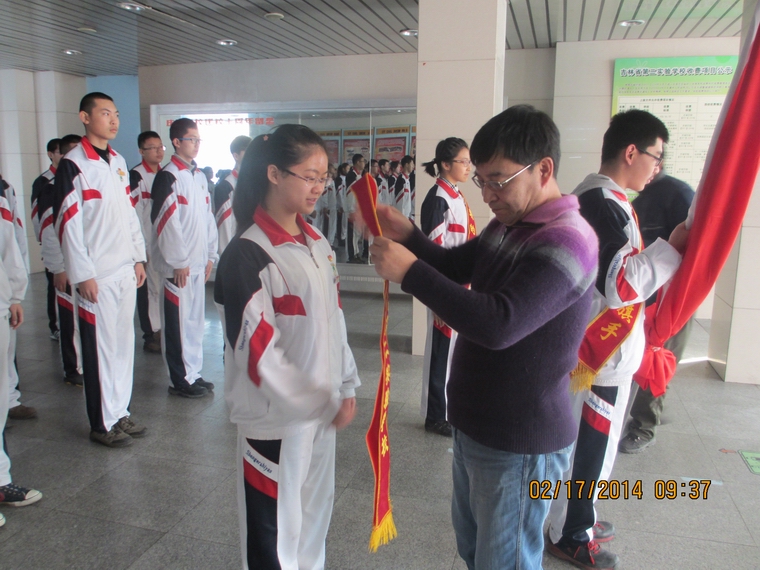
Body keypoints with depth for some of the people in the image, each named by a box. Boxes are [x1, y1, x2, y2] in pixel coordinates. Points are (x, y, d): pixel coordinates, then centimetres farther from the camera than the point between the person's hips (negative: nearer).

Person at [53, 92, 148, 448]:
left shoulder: (118, 162, 13)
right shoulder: (72, 165, -8)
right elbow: (67, 223, -12)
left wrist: (138, 257, 12)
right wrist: (83, 274, -14)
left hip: (125, 271, 7)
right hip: (97, 275, -6)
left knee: (124, 343, 12)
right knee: (100, 349, 2)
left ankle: (120, 413, 25)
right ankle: (102, 424, 16)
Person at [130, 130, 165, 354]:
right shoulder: (136, 176, -9)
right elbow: (134, 214, -12)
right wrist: (141, 246, -12)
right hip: (148, 243, -6)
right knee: (151, 288, -1)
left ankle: (164, 330, 23)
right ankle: (151, 335, 10)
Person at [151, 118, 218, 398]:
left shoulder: (200, 176, 14)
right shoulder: (168, 176, -9)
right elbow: (165, 222, -14)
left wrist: (210, 254, 12)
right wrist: (178, 262, -14)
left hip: (198, 262, 7)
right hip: (179, 264, -7)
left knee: (196, 317, 13)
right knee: (179, 320, 0)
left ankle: (194, 373, 24)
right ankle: (181, 380, 11)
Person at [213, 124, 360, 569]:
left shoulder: (318, 244, 5)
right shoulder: (247, 256, -18)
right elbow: (258, 352, -19)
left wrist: (346, 388, 7)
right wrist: (321, 403, -13)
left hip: (322, 409, 7)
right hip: (276, 418, -7)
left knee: (314, 515, 23)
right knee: (274, 534, 11)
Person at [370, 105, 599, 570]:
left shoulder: (566, 240, -24)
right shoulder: (509, 224, 7)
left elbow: (498, 324, -35)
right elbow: (455, 266, 15)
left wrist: (410, 271, -31)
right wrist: (407, 234, -4)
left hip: (519, 443, -9)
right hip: (476, 424, 9)